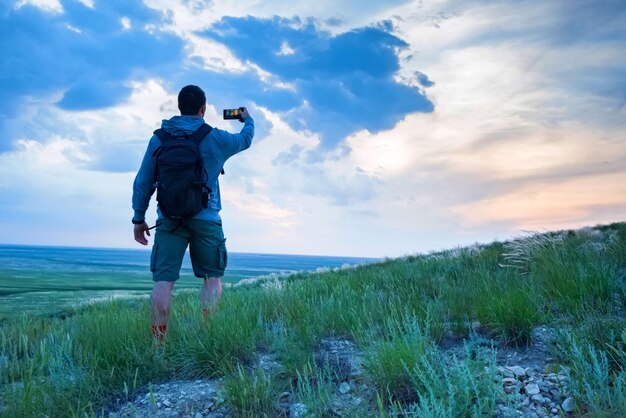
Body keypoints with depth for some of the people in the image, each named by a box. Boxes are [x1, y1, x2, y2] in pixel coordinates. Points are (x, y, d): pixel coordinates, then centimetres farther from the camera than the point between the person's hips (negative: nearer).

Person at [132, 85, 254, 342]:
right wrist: (248, 120, 42)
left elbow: (142, 182, 8)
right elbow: (245, 140, 21)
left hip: (169, 219, 2)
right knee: (212, 278, 10)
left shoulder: (158, 139, 6)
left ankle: (158, 343, -4)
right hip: (205, 220, -1)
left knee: (163, 281, -2)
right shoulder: (215, 138, 0)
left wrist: (138, 218, 16)